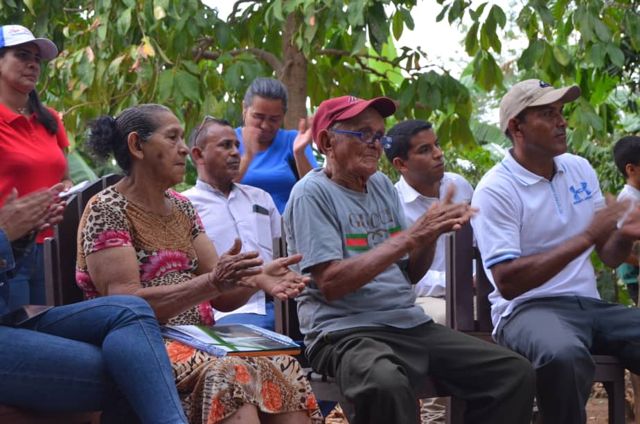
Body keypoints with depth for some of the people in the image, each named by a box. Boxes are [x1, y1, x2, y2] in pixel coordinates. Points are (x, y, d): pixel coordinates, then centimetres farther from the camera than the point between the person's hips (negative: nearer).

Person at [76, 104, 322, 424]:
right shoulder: (107, 210, -6)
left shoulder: (182, 207, 16)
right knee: (228, 372, -34)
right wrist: (210, 283, -28)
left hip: (198, 340, 6)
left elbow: (220, 297, 12)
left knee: (282, 369, -21)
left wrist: (258, 279, -10)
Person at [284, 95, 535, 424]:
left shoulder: (381, 185, 16)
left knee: (515, 372, -5)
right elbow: (331, 283, -17)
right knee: (386, 384, -41)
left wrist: (432, 233, -5)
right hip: (346, 332, -7)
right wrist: (411, 235, -18)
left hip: (411, 324, 8)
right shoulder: (312, 193, -5)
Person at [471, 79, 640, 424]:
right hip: (528, 309, -6)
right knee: (563, 354, -39)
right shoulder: (496, 189, -8)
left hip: (590, 305, 6)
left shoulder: (580, 169, 13)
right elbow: (507, 282, -18)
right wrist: (585, 238, -21)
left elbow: (609, 256, 17)